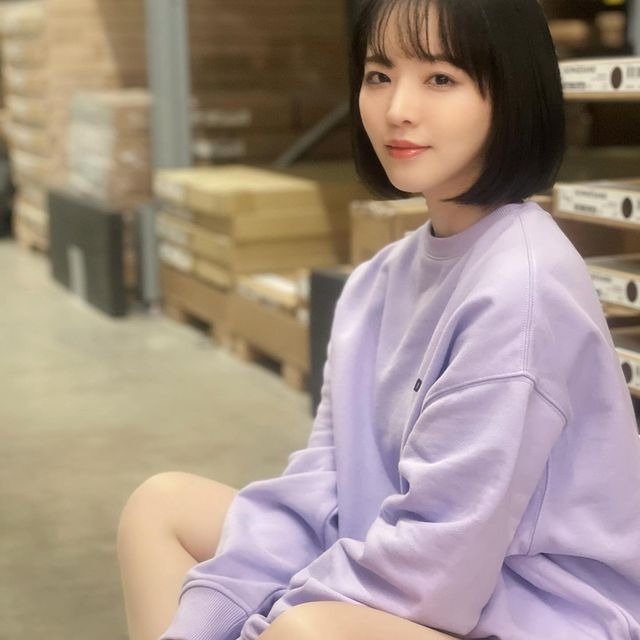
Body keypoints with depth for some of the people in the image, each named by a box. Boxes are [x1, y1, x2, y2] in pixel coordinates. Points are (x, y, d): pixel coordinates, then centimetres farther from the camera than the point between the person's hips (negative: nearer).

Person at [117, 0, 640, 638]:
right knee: (161, 505, 10)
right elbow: (321, 484, 2)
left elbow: (439, 551, -24)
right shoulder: (382, 277, 4)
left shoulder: (520, 287, -21)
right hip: (420, 577, 8)